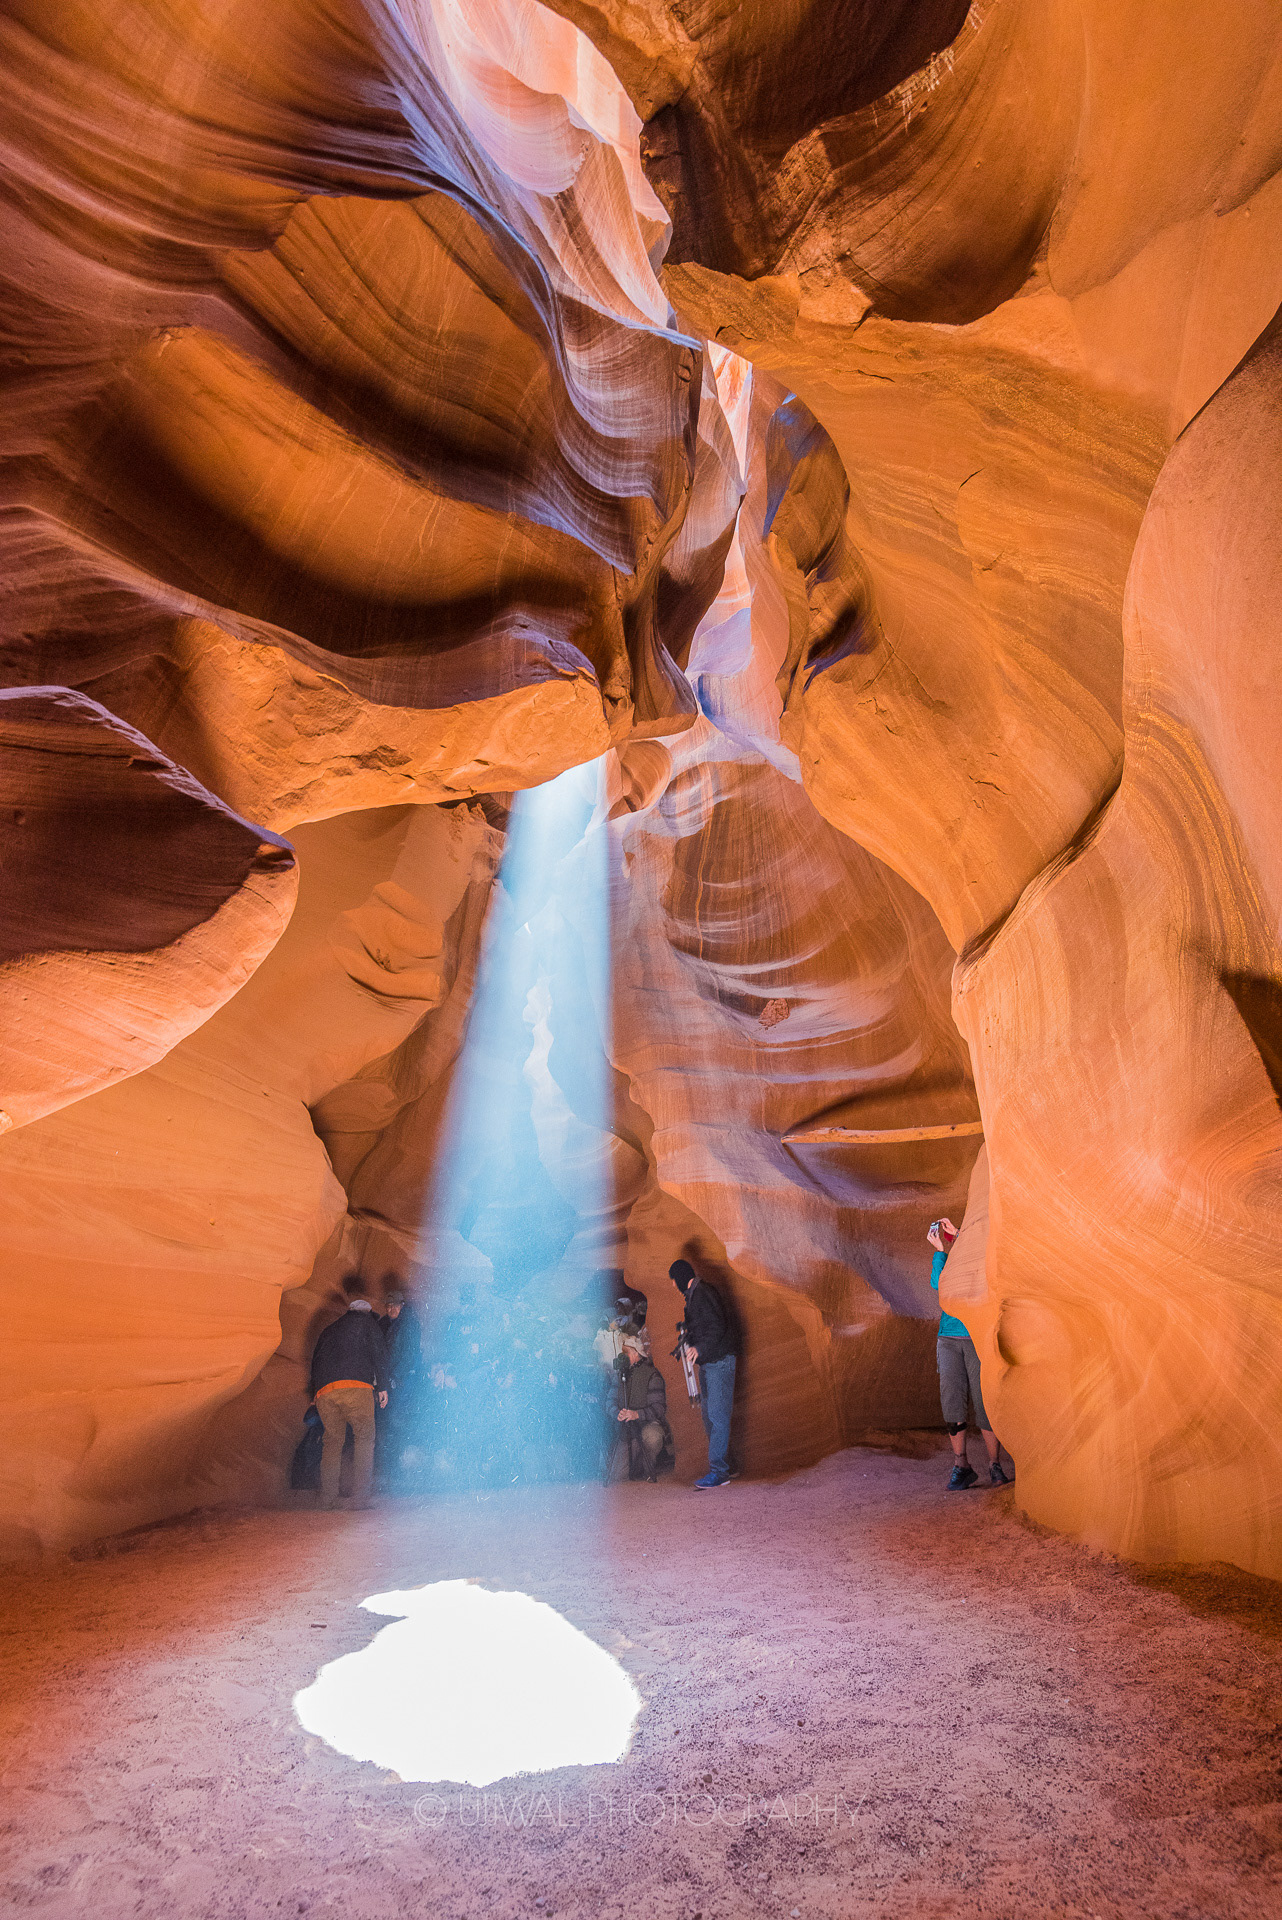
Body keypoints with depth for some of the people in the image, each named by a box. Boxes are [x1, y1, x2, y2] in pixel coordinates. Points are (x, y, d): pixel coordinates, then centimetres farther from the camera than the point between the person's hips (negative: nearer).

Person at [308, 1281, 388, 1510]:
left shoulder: (328, 1330, 31)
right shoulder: (366, 1320, 16)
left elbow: (315, 1361, 28)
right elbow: (378, 1353, 5)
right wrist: (382, 1387, 5)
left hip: (323, 1392, 5)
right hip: (355, 1386, -5)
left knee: (332, 1441, 15)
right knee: (365, 1438, 1)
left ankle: (328, 1500, 9)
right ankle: (360, 1497, -7)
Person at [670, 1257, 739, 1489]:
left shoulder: (702, 1293, -15)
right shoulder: (693, 1295, 16)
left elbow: (718, 1326, -22)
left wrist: (700, 1348, -30)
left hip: (719, 1362, -10)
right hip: (707, 1363, 10)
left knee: (717, 1415, -10)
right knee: (709, 1415, 11)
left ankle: (718, 1471, -9)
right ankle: (724, 1466, 18)